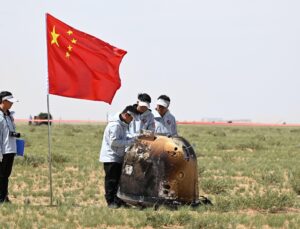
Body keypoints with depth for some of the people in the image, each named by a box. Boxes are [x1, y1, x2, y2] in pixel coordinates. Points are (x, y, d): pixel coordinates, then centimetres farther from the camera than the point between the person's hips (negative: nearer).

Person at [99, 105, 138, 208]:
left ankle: (118, 200, 21)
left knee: (118, 179, 13)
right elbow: (114, 142, -25)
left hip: (118, 157, 10)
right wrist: (130, 141, -22)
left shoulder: (122, 124, 11)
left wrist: (132, 139, 1)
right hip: (111, 157, -10)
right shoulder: (115, 125, -21)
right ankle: (111, 202, 1)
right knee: (111, 180, -4)